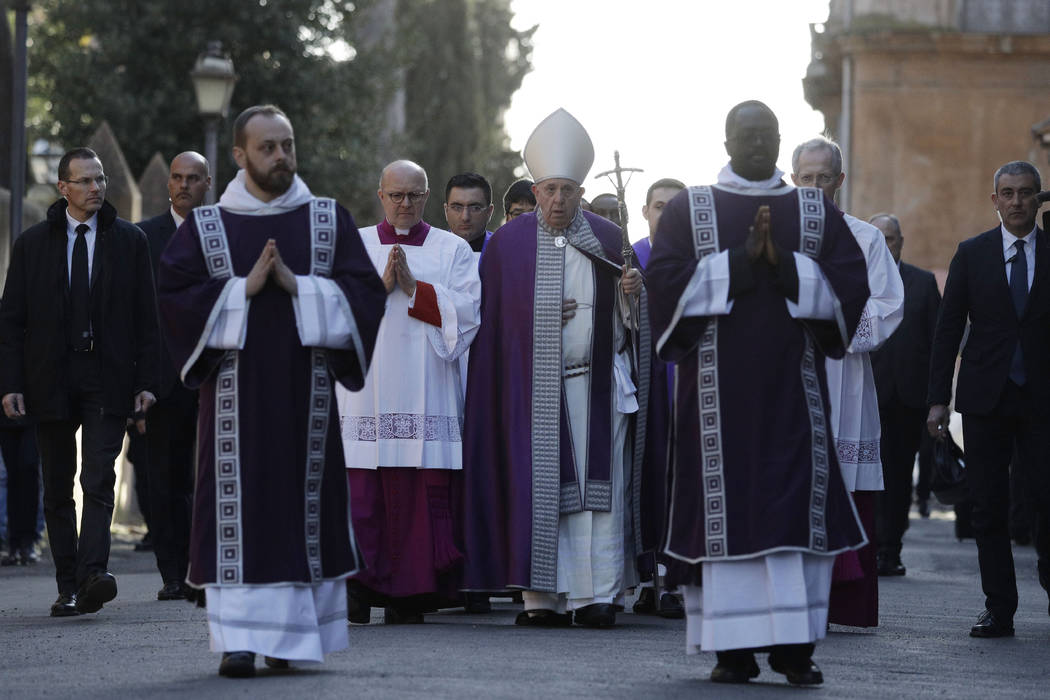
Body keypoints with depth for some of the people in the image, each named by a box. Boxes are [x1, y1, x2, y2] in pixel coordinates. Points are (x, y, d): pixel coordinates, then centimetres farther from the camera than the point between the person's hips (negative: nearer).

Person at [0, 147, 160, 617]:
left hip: (107, 377, -2)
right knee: (58, 489, 6)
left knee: (99, 481, -15)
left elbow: (145, 317, 6)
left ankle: (94, 574, -25)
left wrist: (146, 381, -3)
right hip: (50, 379, 2)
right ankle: (68, 588, 11)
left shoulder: (129, 241, 6)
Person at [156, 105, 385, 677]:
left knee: (304, 506, 3)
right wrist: (245, 288, -14)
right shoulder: (207, 227, 5)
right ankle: (240, 640, -8)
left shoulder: (330, 221, 8)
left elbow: (365, 294, 0)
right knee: (239, 507, -7)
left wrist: (296, 285, -13)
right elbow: (173, 296, -4)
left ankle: (291, 632, 12)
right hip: (236, 390, -1)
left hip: (306, 390, 2)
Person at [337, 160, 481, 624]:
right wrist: (380, 286, -10)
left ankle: (408, 597, -2)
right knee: (362, 492, -8)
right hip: (365, 390, 0)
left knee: (423, 493, -5)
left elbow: (467, 311, -1)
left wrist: (413, 287, -8)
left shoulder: (453, 250, 12)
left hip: (425, 391, 0)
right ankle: (358, 590, -6)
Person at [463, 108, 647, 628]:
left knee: (597, 487, -4)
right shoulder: (508, 243, 6)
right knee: (538, 488, -3)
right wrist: (543, 318, -6)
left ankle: (597, 595, -5)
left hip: (596, 385, 0)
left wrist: (630, 293, -10)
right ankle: (545, 599, 0)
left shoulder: (607, 240, 8)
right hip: (532, 386, 0)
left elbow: (626, 322, 11)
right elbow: (494, 323, 7)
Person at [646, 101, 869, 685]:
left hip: (792, 389, 1)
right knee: (724, 508, -3)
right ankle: (734, 649, 0)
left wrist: (784, 263, -13)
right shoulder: (688, 210, 8)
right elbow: (666, 281, -6)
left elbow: (849, 284, 0)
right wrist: (743, 259, -13)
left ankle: (795, 644, -4)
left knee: (796, 507, -6)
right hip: (718, 389, -1)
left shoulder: (818, 212, 11)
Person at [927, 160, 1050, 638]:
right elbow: (948, 328, 6)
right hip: (986, 398, 1)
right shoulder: (972, 254, 7)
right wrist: (938, 398, 0)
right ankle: (999, 609, 5)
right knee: (989, 508, 0)